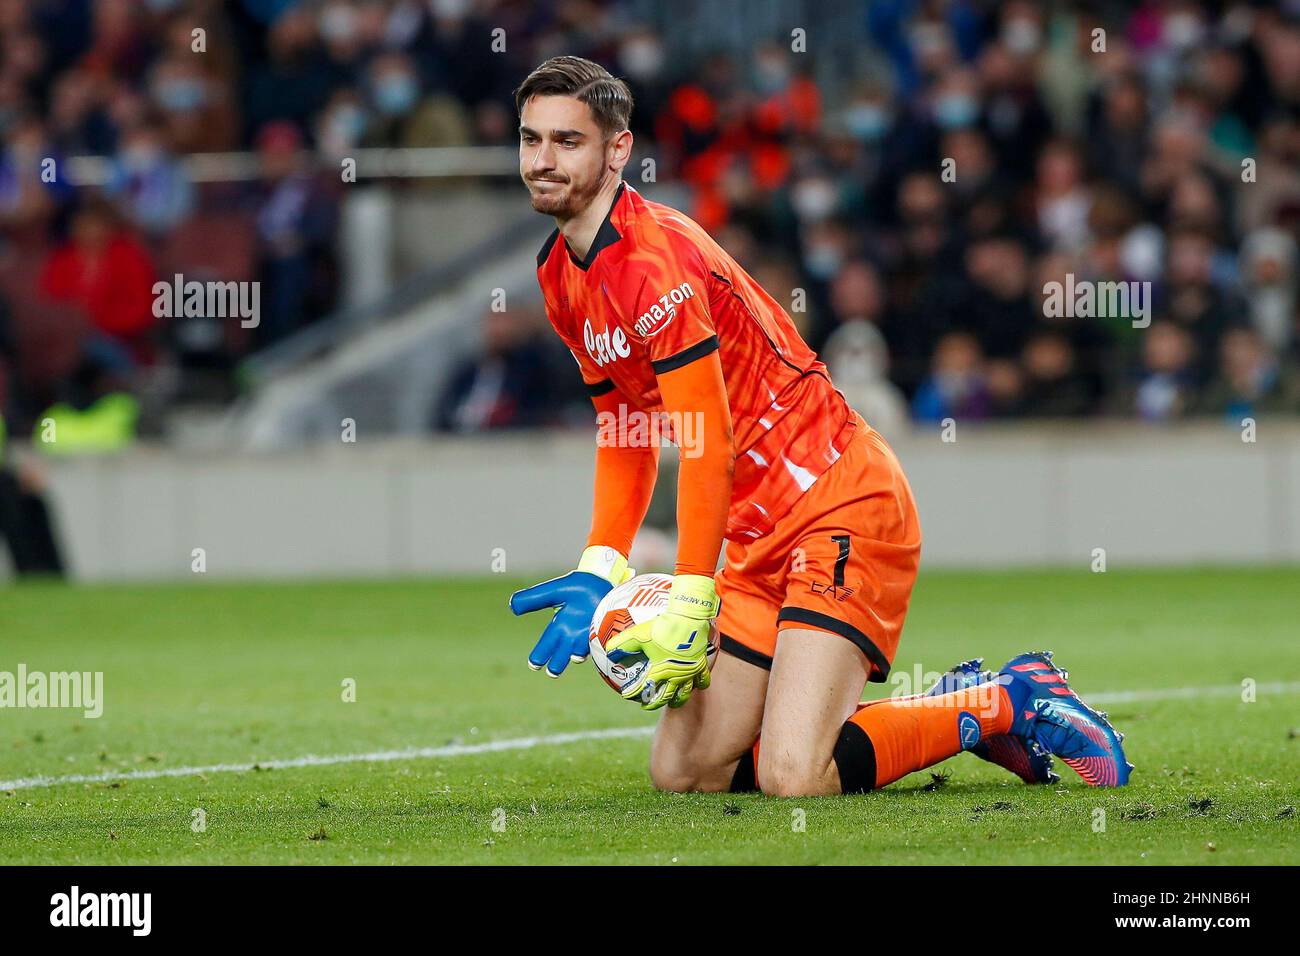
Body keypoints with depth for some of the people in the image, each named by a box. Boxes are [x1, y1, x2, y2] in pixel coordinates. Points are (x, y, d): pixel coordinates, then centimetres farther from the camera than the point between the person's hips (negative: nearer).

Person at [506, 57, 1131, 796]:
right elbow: (626, 430, 22)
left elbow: (708, 443, -21)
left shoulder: (654, 257, -18)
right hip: (762, 537, 10)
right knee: (682, 773, 2)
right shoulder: (561, 277, 12)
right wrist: (599, 570, 10)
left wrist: (691, 608, -21)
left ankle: (1010, 703, 0)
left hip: (843, 503, -10)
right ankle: (958, 702, 16)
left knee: (791, 778, -24)